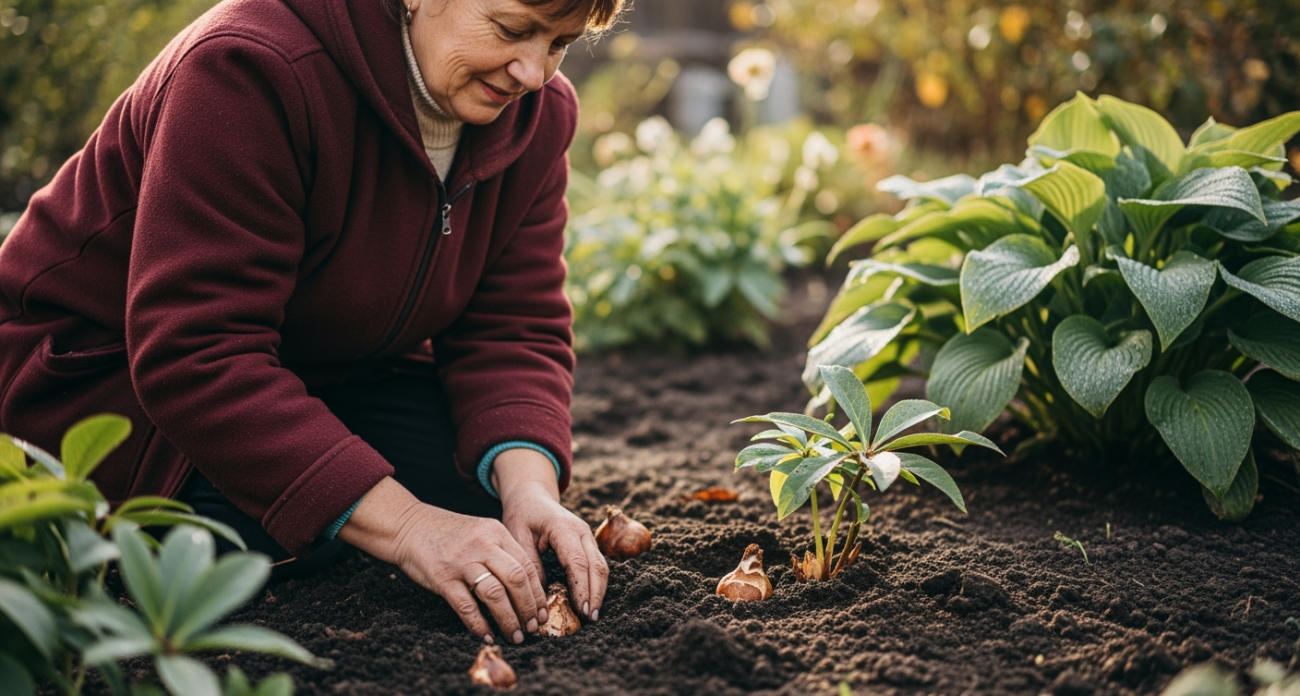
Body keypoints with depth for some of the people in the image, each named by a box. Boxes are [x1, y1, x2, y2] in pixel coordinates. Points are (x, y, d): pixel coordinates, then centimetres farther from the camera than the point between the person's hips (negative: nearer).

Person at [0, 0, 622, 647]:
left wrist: (530, 484, -34)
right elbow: (195, 353, -39)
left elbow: (514, 326, -13)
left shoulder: (538, 112, -11)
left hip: (325, 363, 6)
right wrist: (402, 524, -44)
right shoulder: (255, 72, -34)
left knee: (477, 492, -13)